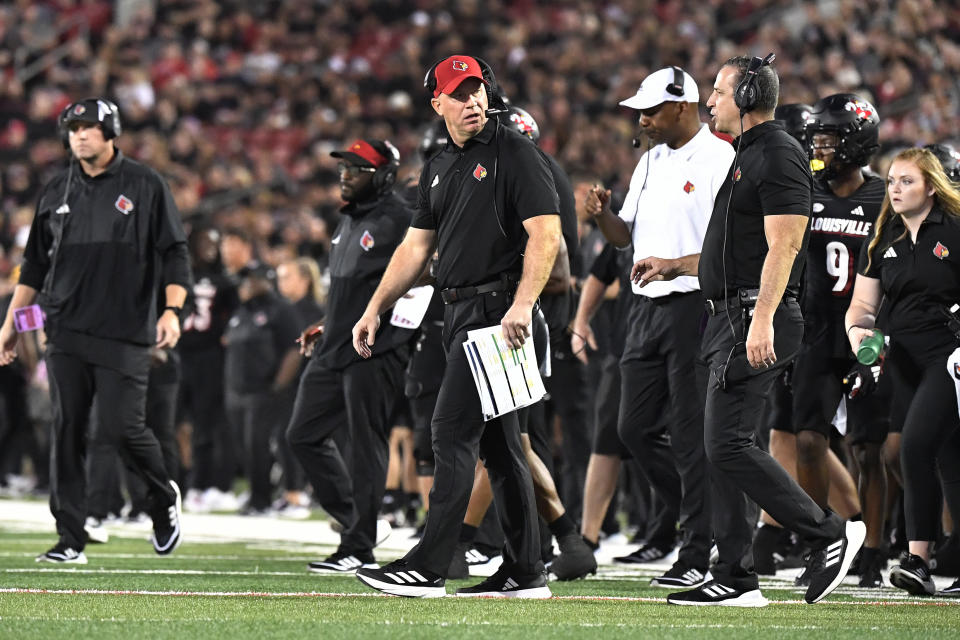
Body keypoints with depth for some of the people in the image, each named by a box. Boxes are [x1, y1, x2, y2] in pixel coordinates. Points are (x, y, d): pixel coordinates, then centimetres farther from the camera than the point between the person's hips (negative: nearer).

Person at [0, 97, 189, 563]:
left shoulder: (145, 185, 2)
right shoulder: (57, 192, 14)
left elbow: (174, 254, 0)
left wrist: (172, 310, -14)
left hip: (125, 334, -4)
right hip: (66, 333, 4)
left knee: (123, 427, -9)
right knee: (67, 432, -1)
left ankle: (163, 497, 21)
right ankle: (70, 540, 2)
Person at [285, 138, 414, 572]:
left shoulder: (397, 222, -13)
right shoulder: (349, 219, 17)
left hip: (375, 353, -10)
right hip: (334, 351, 10)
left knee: (364, 447, -5)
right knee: (304, 435, 12)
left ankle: (359, 548, 0)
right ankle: (359, 523, 21)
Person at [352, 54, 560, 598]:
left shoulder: (515, 153, -7)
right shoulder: (439, 169, 17)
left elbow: (546, 233, -15)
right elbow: (417, 247, 22)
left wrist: (523, 304, -26)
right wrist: (375, 309, 16)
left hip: (498, 307, -9)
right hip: (461, 310, 9)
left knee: (454, 430, -12)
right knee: (499, 441, 9)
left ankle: (429, 567, -14)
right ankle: (526, 573, 12)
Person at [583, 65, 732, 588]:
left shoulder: (719, 160, -10)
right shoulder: (651, 162, 16)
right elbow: (627, 236, 20)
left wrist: (676, 265, -22)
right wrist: (602, 215, 1)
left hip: (694, 305, -8)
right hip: (646, 306, 8)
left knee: (689, 434, -5)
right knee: (635, 428, 10)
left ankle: (697, 553, 0)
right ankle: (683, 511, 30)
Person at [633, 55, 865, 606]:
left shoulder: (779, 156, -12)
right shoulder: (749, 156, 21)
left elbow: (783, 247, -21)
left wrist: (763, 320, -29)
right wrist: (675, 266, 24)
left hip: (759, 321, -11)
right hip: (733, 321, 11)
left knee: (729, 446, -14)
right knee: (727, 447, 8)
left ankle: (830, 534, -7)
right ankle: (736, 578, 10)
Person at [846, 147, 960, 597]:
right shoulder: (883, 239, 13)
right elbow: (862, 303, 14)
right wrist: (858, 330, -7)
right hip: (904, 360, 6)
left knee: (916, 445, -19)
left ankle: (918, 559, -15)